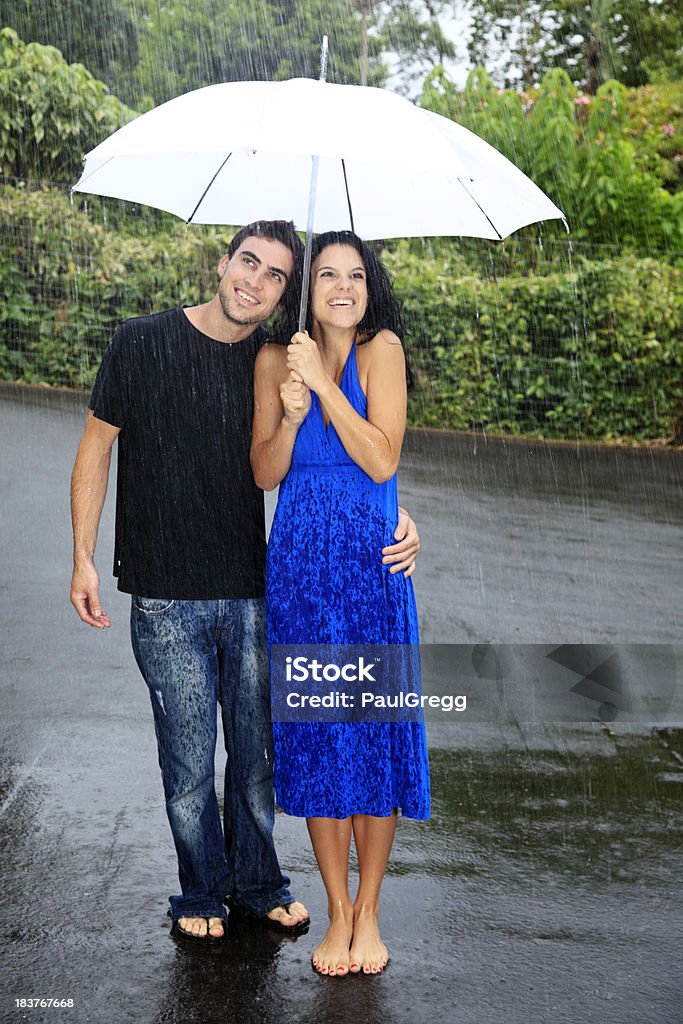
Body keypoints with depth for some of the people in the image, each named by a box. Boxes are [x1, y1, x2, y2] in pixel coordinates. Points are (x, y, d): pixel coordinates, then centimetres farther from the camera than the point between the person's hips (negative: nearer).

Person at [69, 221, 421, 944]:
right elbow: (96, 447, 4)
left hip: (253, 593, 2)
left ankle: (256, 881, 33)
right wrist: (84, 559, 1)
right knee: (189, 761, 4)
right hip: (167, 598, -2)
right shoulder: (142, 343, -3)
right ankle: (201, 893, 27)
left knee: (259, 753, 10)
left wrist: (395, 516, -15)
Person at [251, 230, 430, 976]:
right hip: (300, 565, 2)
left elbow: (381, 461, -12)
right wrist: (291, 415, -15)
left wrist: (324, 384, -17)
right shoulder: (276, 360, 5)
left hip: (371, 563, -2)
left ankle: (369, 911, 19)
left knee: (375, 726, 2)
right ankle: (337, 912, 20)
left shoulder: (381, 348, -3)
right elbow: (264, 474, 2)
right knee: (314, 730, 5)